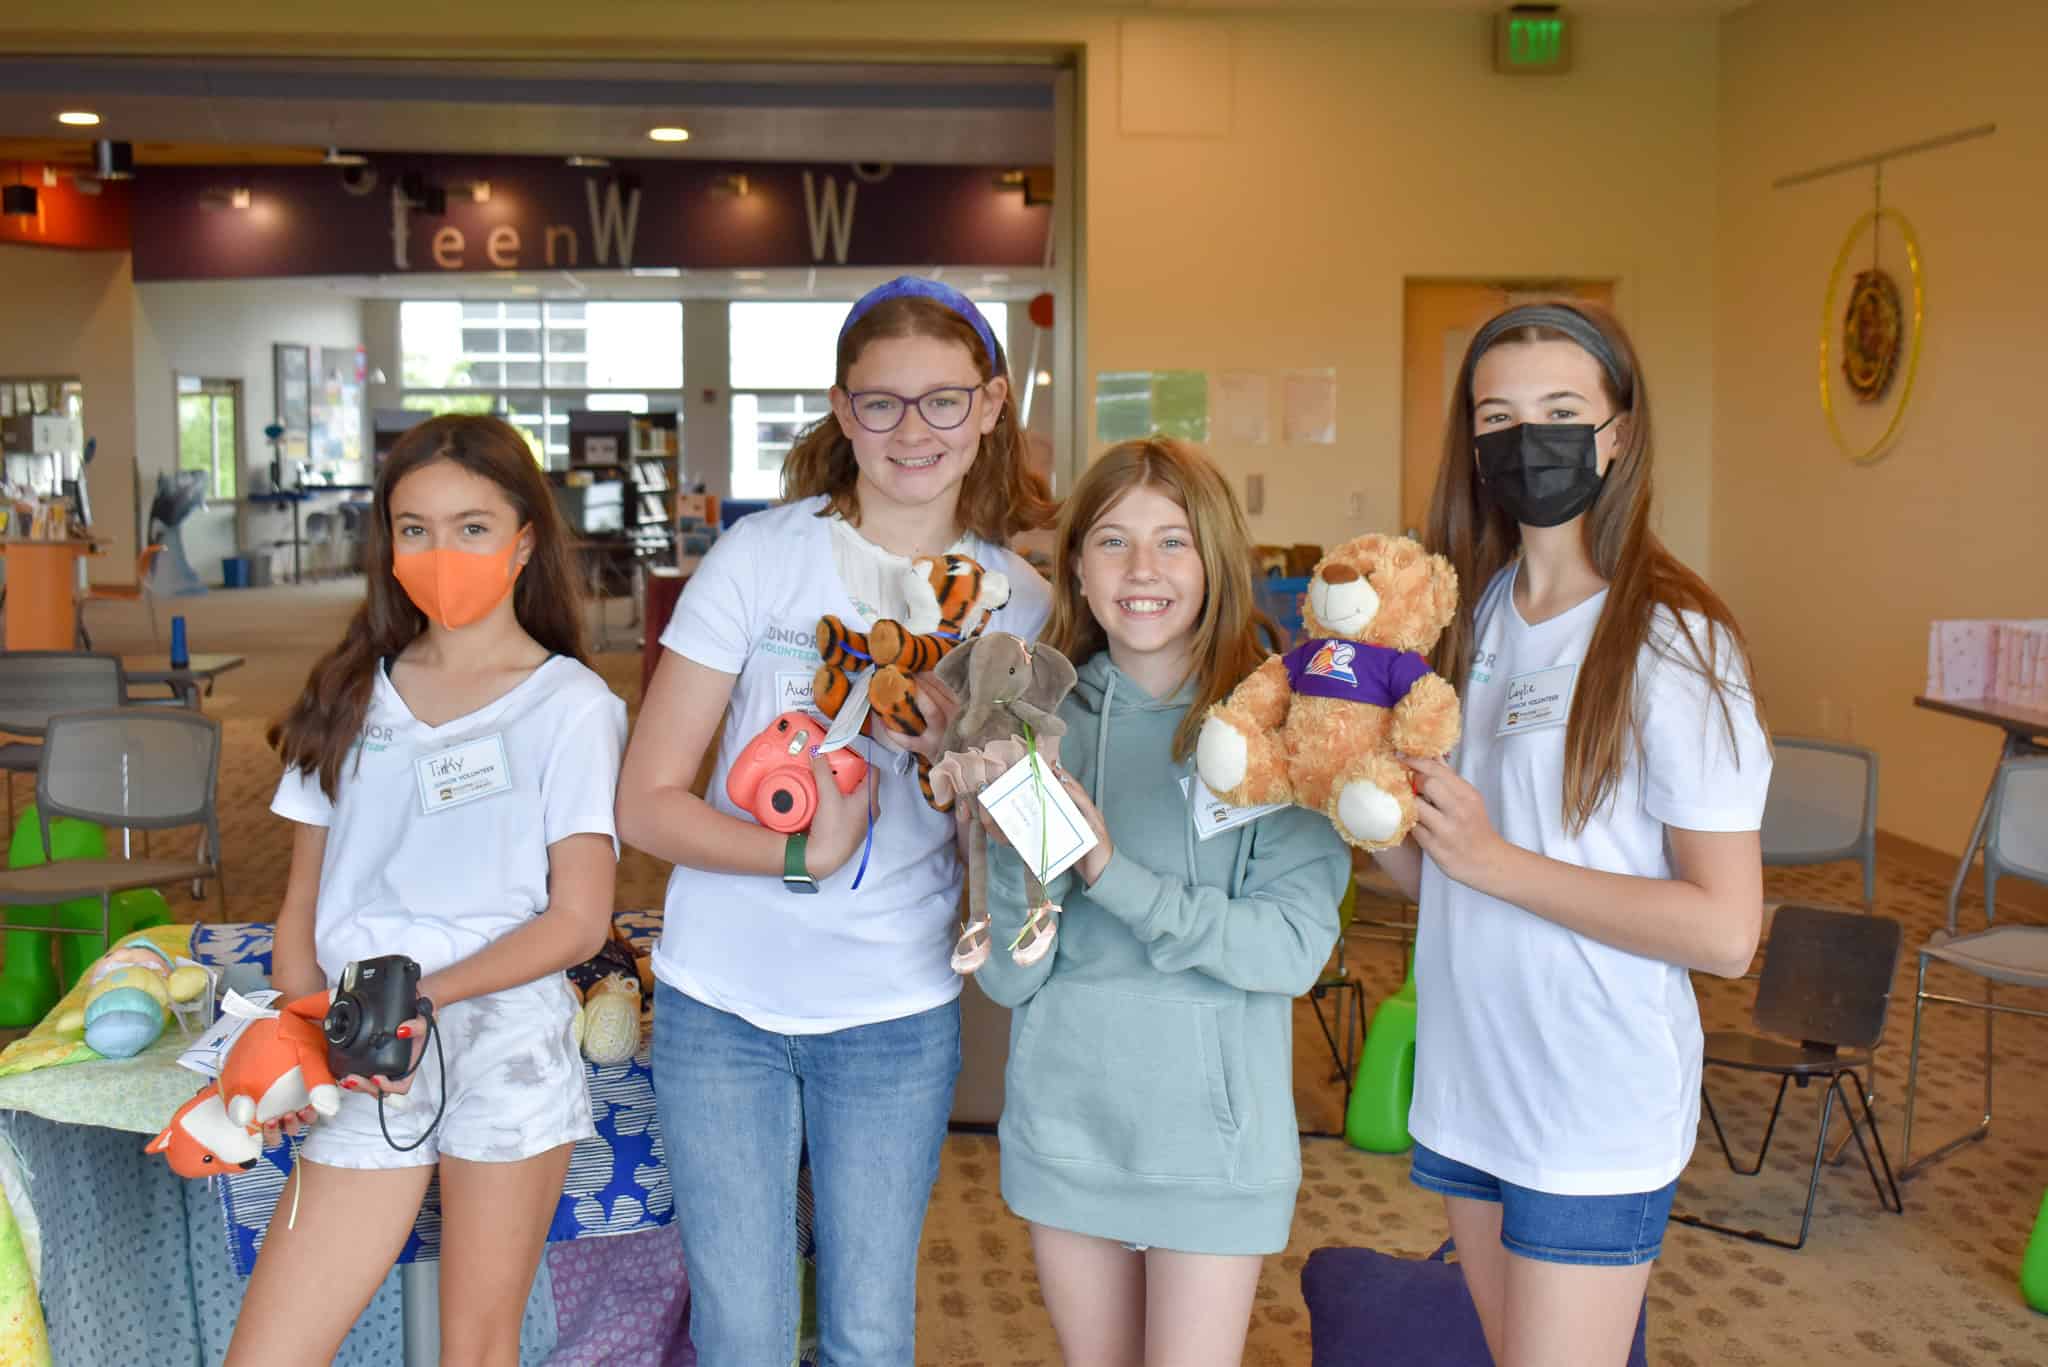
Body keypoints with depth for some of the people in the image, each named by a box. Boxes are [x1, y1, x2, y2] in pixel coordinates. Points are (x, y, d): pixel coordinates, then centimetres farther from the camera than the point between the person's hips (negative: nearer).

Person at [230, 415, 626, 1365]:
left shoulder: (570, 705, -1)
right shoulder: (353, 696, 11)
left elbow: (579, 919, -5)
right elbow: (304, 901, 12)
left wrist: (426, 995, -17)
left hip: (505, 1047, -3)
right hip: (362, 1070, 3)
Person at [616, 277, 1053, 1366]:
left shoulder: (1019, 604, 0)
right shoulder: (760, 556, -8)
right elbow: (645, 803, -8)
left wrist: (956, 755, -17)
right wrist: (801, 854, -23)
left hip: (898, 1016, 2)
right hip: (722, 1001, -2)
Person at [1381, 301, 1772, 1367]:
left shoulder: (1673, 641, -13)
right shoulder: (1467, 616, 6)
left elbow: (1726, 929, -18)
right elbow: (1425, 873, 9)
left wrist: (1498, 861, -20)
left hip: (1599, 1114, -6)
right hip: (1464, 1087, 6)